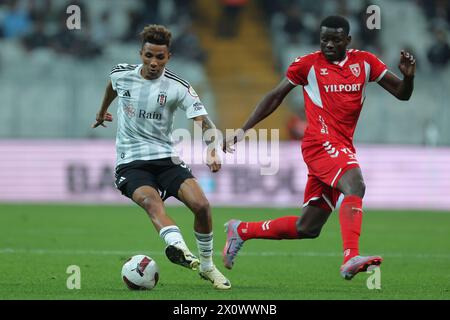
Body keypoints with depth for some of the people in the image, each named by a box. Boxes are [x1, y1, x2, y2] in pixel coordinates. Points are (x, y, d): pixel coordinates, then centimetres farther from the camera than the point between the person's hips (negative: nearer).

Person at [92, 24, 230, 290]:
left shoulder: (178, 87, -6)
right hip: (131, 164, 0)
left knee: (201, 205, -18)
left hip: (166, 159, 1)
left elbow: (204, 121, -14)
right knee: (151, 201, -32)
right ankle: (178, 247, -59)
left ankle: (207, 266, 4)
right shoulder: (122, 74, 0)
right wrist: (102, 113, 45)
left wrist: (212, 151, -34)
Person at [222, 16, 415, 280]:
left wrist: (408, 76, -14)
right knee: (355, 186, -34)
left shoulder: (365, 62, 9)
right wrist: (243, 129, 6)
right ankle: (351, 258, -46)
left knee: (307, 228, 9)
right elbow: (275, 97, 9)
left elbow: (402, 94, 9)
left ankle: (241, 231, 27)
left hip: (342, 149, 5)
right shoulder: (308, 64, 1)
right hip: (321, 142, -5)